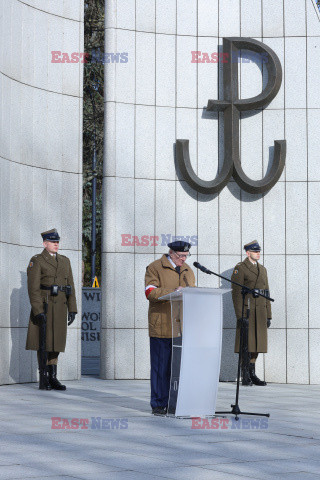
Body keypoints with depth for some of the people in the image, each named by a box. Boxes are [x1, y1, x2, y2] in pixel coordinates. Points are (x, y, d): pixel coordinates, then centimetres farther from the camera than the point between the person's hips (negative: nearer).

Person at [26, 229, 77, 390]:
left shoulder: (65, 261, 13)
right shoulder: (36, 261, -5)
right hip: (43, 307, -6)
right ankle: (43, 380, -1)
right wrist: (38, 311, -19)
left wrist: (72, 309, 6)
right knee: (43, 343, -5)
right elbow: (33, 288, -11)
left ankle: (52, 378, 12)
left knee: (55, 342, 7)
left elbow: (70, 286, 13)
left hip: (60, 308, 6)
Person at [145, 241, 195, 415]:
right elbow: (150, 292, -12)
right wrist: (174, 291, -19)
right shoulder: (154, 268, 0)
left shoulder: (187, 270, 19)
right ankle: (159, 405, 4)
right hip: (161, 327, -5)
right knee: (161, 367, -2)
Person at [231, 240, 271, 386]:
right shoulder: (240, 268, -4)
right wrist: (239, 316, -16)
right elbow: (236, 292, -9)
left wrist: (268, 315, 12)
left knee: (256, 343, 7)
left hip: (260, 312, 6)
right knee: (246, 344, -5)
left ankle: (252, 374, 14)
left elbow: (266, 293, 18)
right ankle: (245, 376, -1)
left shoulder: (262, 269, 17)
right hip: (246, 311, -6)